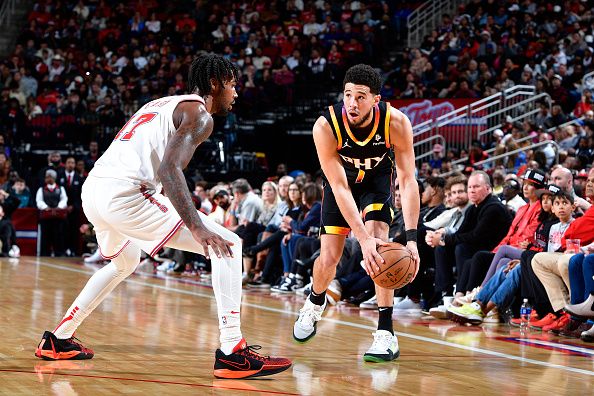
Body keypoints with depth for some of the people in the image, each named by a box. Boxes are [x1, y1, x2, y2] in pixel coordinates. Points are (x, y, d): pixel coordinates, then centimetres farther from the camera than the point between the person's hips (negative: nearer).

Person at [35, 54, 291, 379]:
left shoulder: (163, 104, 27)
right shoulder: (198, 113, 0)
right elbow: (169, 170, -17)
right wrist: (197, 227, -24)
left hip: (92, 190, 9)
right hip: (125, 194, -9)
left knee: (124, 262, 38)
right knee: (227, 245, -6)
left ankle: (58, 340, 40)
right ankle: (232, 353, -16)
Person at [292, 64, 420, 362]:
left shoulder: (396, 123, -33)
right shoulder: (326, 126, -35)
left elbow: (408, 181, -31)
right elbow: (339, 186, -34)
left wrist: (411, 238, -41)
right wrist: (363, 238, -43)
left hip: (377, 179, 0)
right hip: (340, 180, 0)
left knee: (378, 243, -23)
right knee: (329, 257, -1)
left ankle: (386, 333, -17)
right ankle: (314, 304, 34)